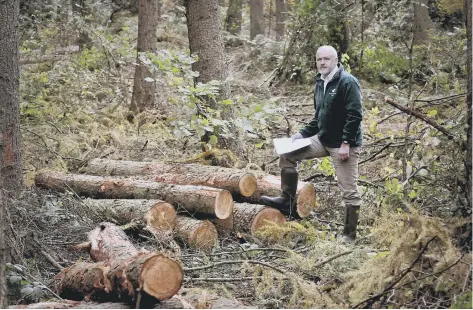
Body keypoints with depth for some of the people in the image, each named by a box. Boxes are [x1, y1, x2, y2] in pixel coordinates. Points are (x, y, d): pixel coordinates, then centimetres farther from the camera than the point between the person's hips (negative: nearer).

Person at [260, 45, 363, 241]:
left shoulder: (347, 82, -14)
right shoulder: (320, 83, 12)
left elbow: (355, 115, -21)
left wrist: (346, 143, -24)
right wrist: (302, 134, 9)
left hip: (344, 144, -8)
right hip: (323, 139, 8)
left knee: (349, 191, -3)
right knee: (287, 154, 6)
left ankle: (349, 235, 7)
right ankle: (287, 201, 14)